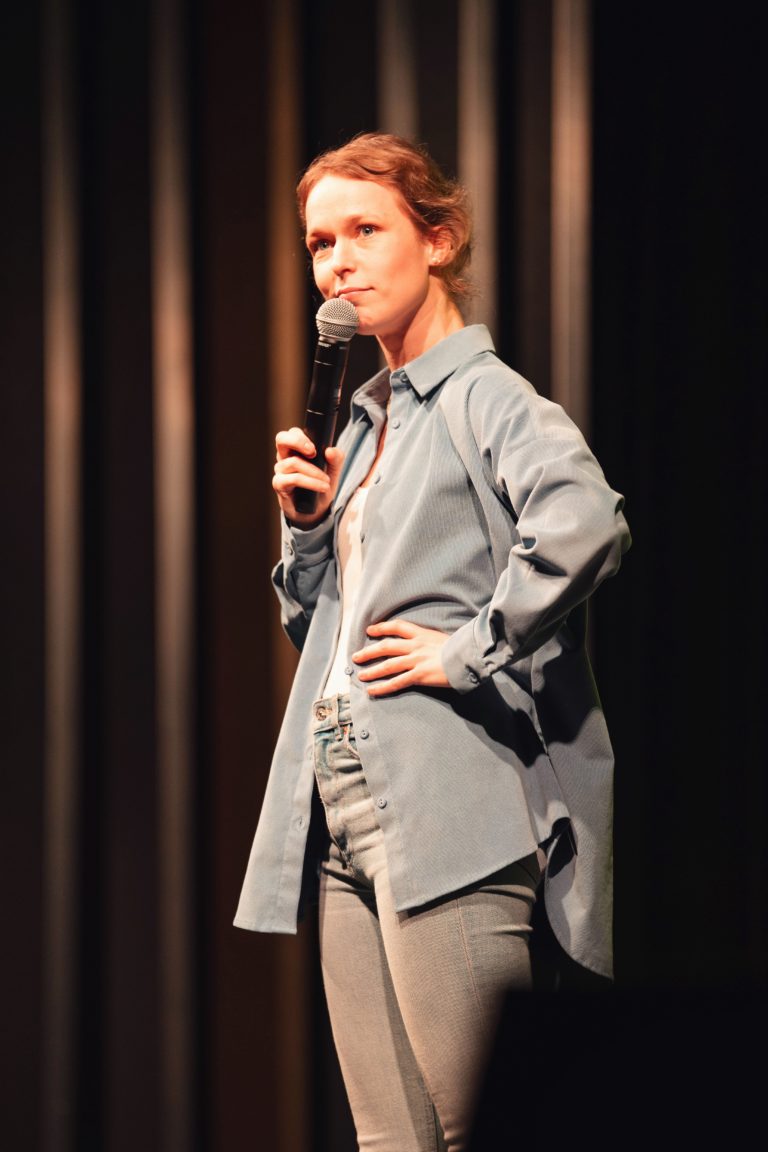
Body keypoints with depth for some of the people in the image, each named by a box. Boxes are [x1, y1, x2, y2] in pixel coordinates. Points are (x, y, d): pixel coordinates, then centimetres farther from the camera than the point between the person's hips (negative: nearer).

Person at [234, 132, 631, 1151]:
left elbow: (585, 522, -26)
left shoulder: (485, 397, -5)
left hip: (447, 801, -9)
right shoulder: (367, 419, 21)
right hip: (342, 804, 9)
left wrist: (469, 651, -18)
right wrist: (307, 523, 9)